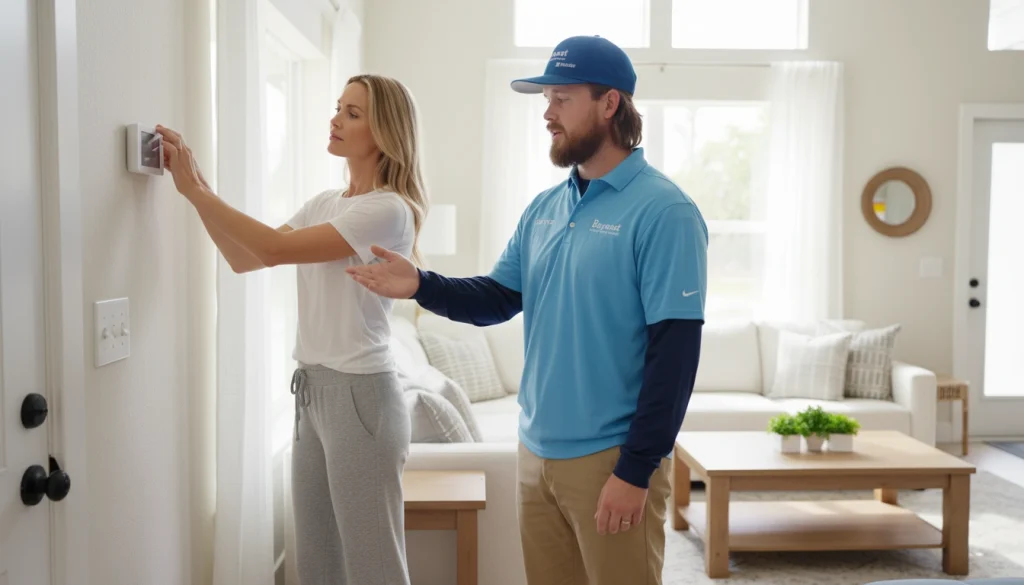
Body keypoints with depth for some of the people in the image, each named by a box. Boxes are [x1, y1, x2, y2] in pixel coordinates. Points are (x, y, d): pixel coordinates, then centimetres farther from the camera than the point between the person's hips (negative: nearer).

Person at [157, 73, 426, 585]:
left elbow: (276, 248, -20)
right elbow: (243, 258, 11)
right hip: (312, 389, 8)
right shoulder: (324, 203, 12)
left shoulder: (389, 210, -14)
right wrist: (198, 186, 1)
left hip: (360, 392, -8)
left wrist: (194, 189, -14)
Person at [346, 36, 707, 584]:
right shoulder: (543, 208, 8)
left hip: (611, 459, -6)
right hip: (536, 451, 7)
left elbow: (674, 352, -17)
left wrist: (636, 471, -18)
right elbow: (499, 297, 10)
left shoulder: (664, 212, -14)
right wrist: (421, 285, -8)